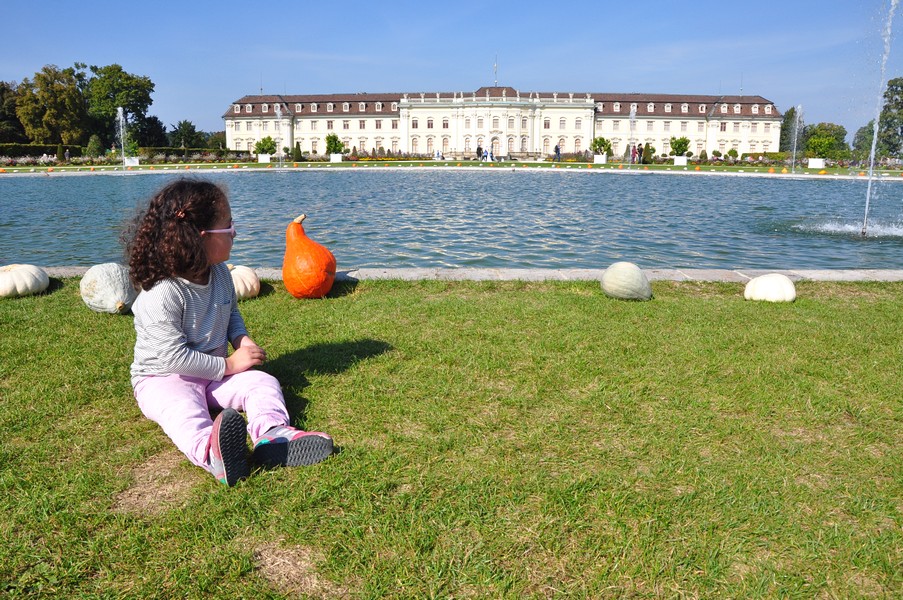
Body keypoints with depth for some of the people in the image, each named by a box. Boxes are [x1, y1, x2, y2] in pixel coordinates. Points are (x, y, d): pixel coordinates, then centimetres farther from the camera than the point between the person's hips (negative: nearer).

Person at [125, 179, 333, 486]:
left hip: (215, 375, 7)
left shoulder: (219, 273, 0)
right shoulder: (160, 295, -25)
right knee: (183, 408, -39)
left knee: (263, 382, -18)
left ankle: (273, 433, -47)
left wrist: (241, 338, -1)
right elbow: (173, 356, -25)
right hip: (163, 378, -7)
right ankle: (210, 451, -70)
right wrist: (228, 365, -19)